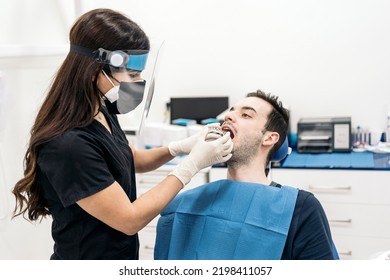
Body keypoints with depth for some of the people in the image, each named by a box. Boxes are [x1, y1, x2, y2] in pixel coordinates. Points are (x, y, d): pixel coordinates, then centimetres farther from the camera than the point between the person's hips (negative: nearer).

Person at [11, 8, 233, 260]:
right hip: (88, 258, -8)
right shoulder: (68, 145, -30)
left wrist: (179, 147, -5)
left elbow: (132, 160, 13)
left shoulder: (102, 112, -4)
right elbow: (130, 220, -25)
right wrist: (191, 164, -21)